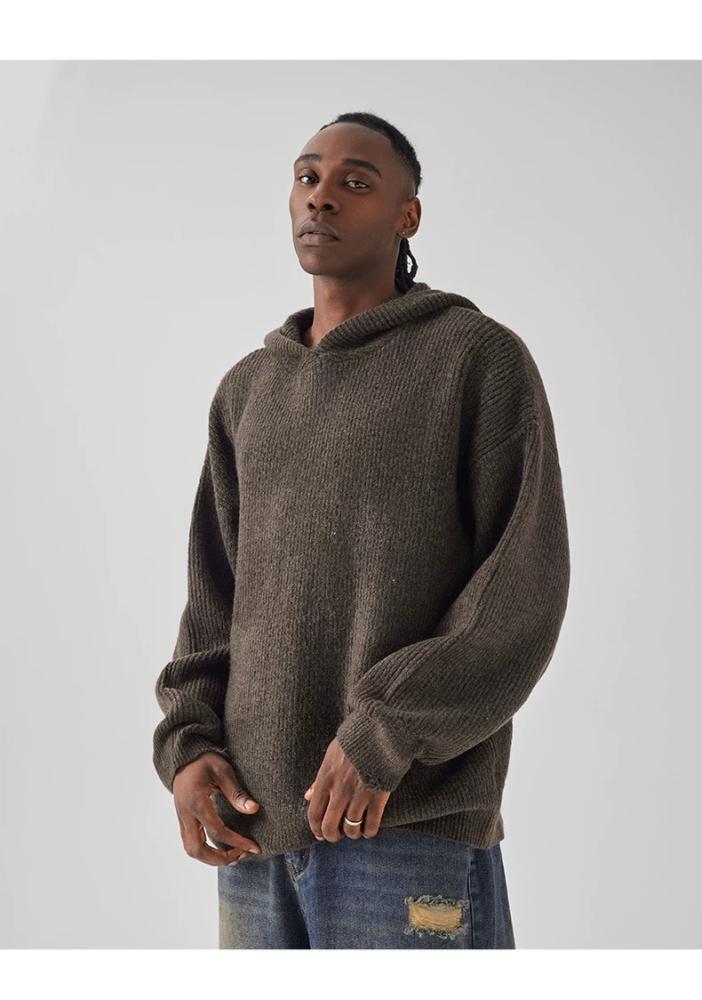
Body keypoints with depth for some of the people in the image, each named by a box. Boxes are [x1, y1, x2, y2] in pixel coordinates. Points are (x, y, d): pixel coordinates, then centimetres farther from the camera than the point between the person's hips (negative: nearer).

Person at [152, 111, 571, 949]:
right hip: (258, 828, 6)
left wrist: (386, 732, -19)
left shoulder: (483, 358, 0)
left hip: (411, 819, -5)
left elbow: (524, 591, -7)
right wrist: (187, 749, -3)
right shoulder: (248, 392, 18)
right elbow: (218, 598, 15)